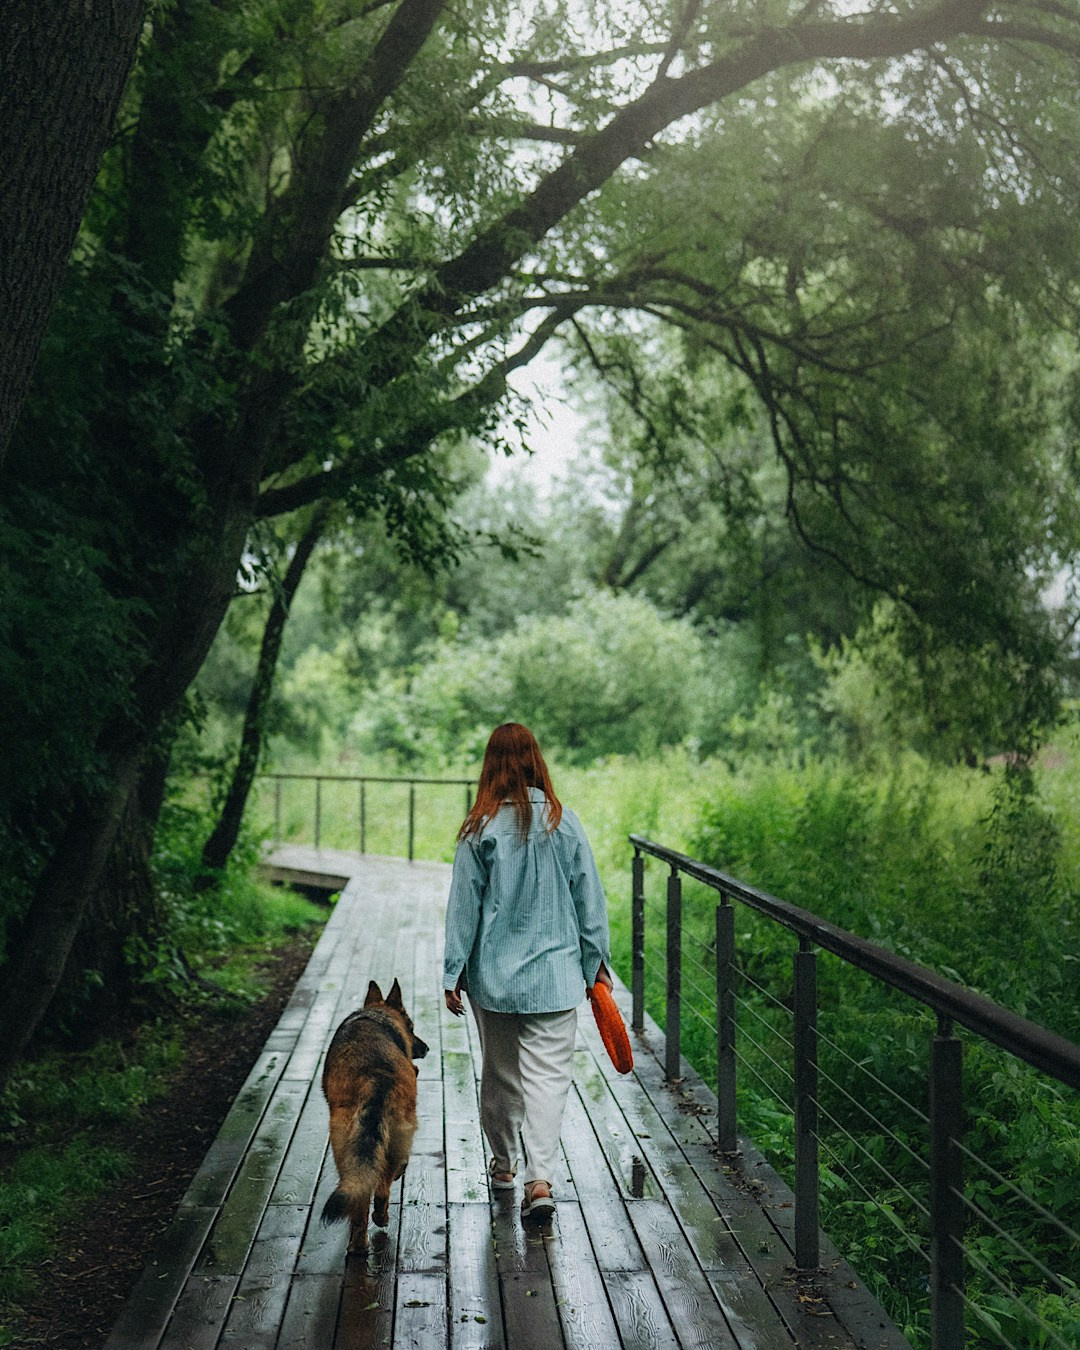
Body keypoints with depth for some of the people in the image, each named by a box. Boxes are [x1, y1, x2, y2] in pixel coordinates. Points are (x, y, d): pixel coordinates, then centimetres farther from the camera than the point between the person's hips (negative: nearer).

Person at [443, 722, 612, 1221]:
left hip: (493, 974, 1)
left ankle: (503, 1162, 33)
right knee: (548, 1073, 1)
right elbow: (589, 898, 1)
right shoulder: (563, 822, -4)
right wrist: (597, 961, 11)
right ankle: (539, 1178, -11)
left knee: (499, 1070, 16)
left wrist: (454, 973, 3)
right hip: (554, 973, 0)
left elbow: (464, 904, -4)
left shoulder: (481, 828, -7)